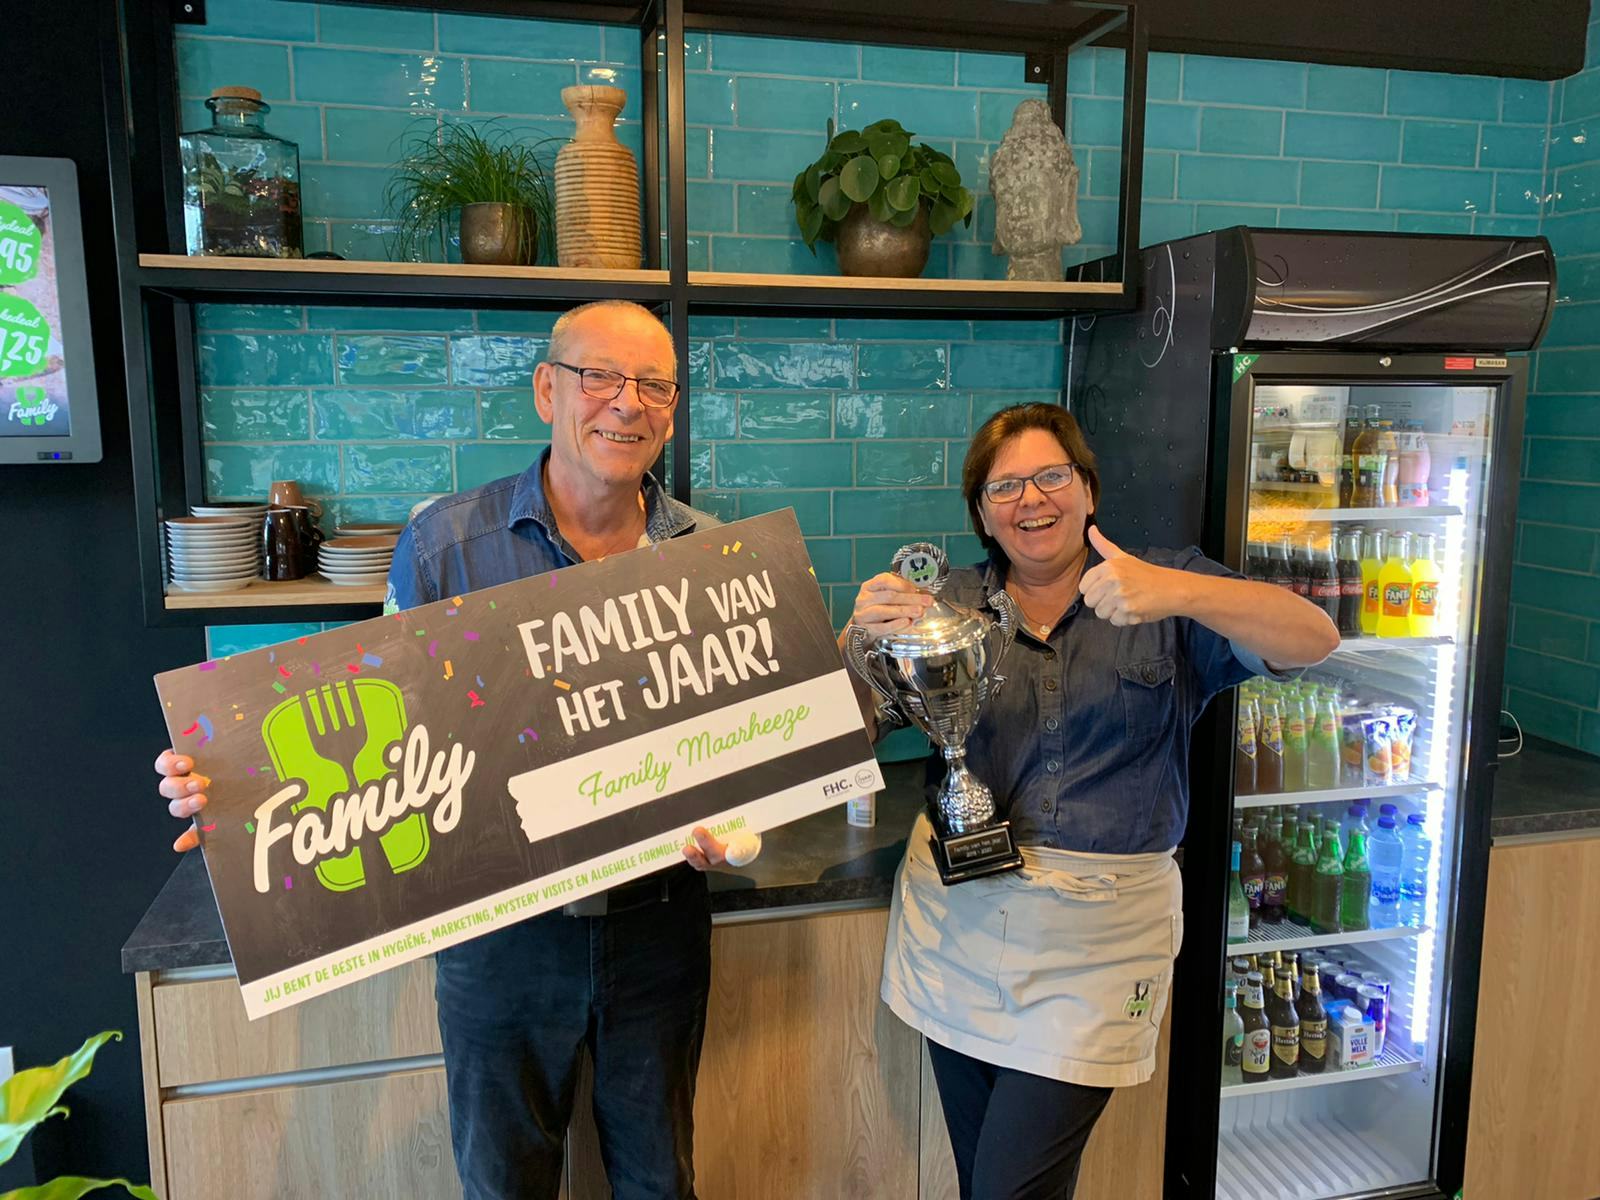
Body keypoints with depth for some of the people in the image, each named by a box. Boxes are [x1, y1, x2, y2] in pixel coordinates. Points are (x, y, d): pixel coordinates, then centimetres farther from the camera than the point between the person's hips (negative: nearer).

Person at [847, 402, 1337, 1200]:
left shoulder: (1167, 591, -1)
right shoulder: (953, 604, 4)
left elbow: (1313, 641, -14)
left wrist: (1179, 592, -31)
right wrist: (864, 636, -24)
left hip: (1097, 938, -2)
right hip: (957, 917, 3)